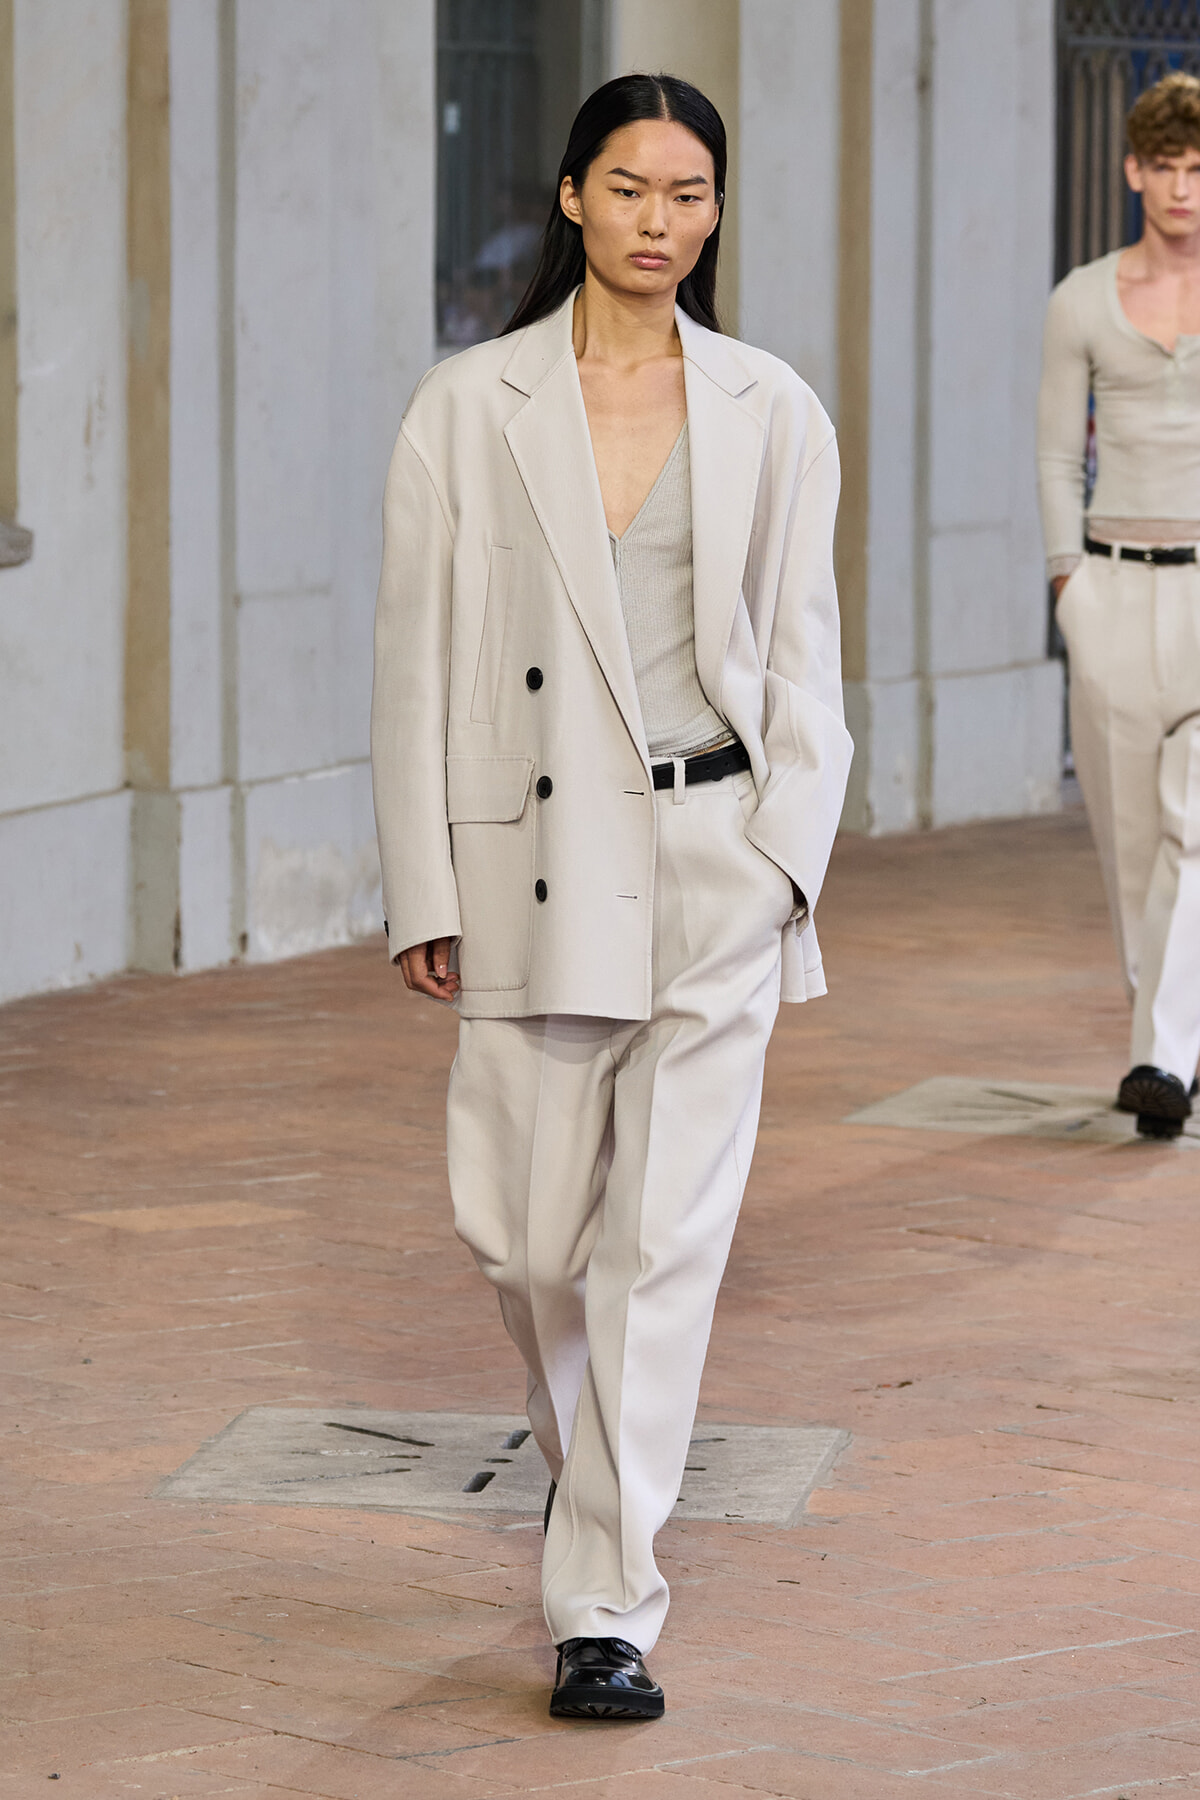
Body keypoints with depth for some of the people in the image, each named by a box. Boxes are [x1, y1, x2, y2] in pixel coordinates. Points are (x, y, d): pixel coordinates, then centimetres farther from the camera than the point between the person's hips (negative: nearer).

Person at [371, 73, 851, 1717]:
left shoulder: (771, 414, 4)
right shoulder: (469, 409, 1)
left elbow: (802, 658, 7)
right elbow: (419, 657, 1)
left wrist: (785, 852, -5)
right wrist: (422, 889, -3)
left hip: (717, 857, 0)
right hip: (537, 858, 0)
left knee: (667, 1229, -5)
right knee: (526, 1230, 6)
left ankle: (605, 1608, -1)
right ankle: (591, 1449, 40)